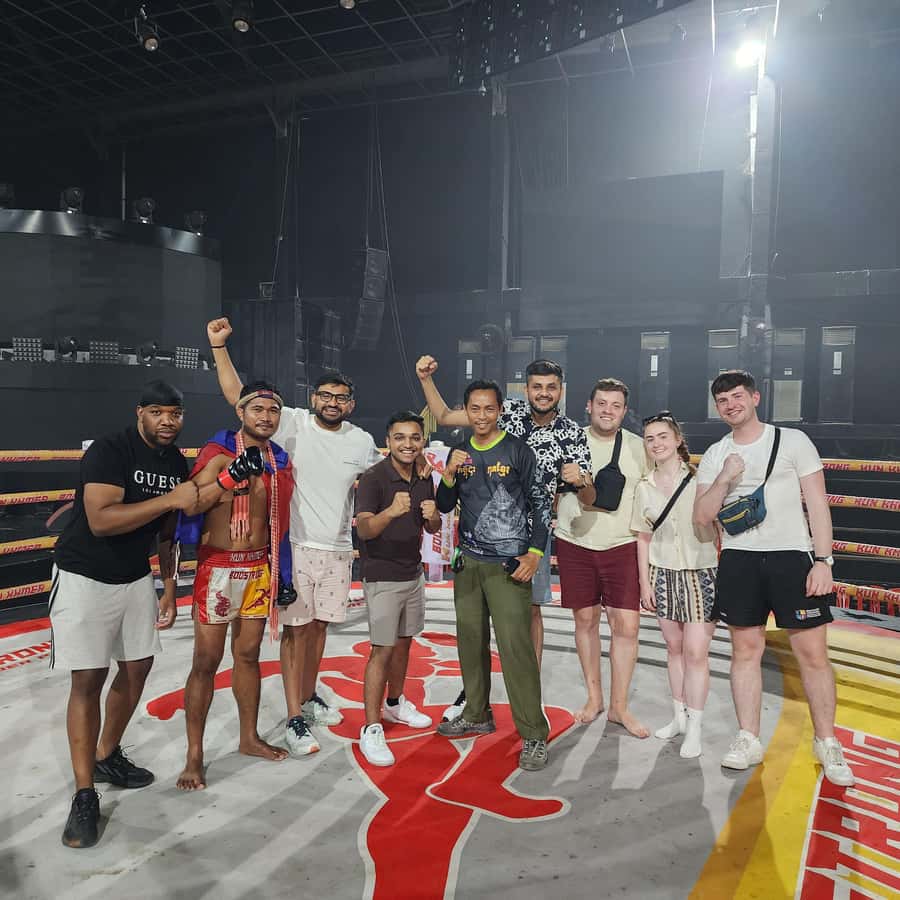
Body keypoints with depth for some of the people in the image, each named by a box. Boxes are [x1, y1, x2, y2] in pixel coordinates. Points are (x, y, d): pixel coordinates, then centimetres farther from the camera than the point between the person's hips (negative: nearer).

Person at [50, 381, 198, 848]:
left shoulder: (176, 463, 1)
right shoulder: (109, 450, -20)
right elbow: (101, 520, -31)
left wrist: (169, 588, 10)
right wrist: (170, 498, -31)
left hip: (136, 577, 7)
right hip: (85, 577, -7)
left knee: (138, 666, 12)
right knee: (88, 679, -5)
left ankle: (107, 756, 34)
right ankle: (85, 796, 7)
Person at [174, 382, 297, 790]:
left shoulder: (280, 462, 8)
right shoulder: (217, 453, -10)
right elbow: (188, 505, -19)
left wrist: (282, 574, 14)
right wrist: (230, 478, -30)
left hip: (260, 568, 5)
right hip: (219, 568, -5)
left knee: (248, 655, 16)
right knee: (206, 661, 1)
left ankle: (249, 738, 31)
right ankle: (194, 755, 14)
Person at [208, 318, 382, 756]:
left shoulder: (362, 441, 2)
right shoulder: (292, 424, -8)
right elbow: (238, 396, -10)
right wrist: (218, 346, -16)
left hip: (338, 550, 4)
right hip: (295, 546, -4)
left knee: (319, 626, 17)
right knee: (296, 629, 2)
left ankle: (309, 699, 36)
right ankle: (294, 720, 12)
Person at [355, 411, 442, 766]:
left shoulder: (424, 478, 3)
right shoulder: (373, 478, -17)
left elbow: (433, 528, 10)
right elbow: (363, 529, -29)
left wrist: (433, 516, -14)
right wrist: (391, 512, -49)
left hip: (413, 573, 7)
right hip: (382, 576, -7)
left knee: (404, 642, 17)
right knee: (382, 649, -5)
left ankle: (395, 704, 36)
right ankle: (371, 729, 4)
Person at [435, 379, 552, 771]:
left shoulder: (517, 450, -5)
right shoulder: (460, 452, 8)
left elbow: (541, 504, -3)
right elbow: (445, 506, 11)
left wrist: (535, 554, -11)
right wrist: (450, 473, -7)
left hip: (509, 565, -5)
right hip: (468, 562, 6)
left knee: (516, 647, -8)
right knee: (471, 642, 14)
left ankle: (534, 734, 3)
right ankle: (477, 714, 32)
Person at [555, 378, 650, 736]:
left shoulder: (638, 447, 3)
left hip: (623, 546, 0)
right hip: (575, 544, 0)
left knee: (626, 624, -4)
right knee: (585, 619, 10)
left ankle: (619, 706, 13)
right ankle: (593, 697, 27)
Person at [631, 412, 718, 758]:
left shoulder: (699, 479, -6)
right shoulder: (644, 487, 4)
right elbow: (644, 538, 8)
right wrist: (644, 583, 6)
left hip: (700, 573, -3)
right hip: (663, 574, 3)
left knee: (695, 652, -3)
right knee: (674, 648, 12)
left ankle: (694, 728, 10)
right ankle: (679, 716, 27)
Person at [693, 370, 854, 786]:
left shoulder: (792, 441, 1)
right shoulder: (714, 456, 9)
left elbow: (817, 503, -2)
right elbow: (702, 517, 3)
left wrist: (823, 560, -10)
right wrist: (725, 479, -12)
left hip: (793, 556, -2)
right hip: (739, 561, 3)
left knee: (812, 653, 0)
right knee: (746, 649, 7)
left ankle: (827, 743, 17)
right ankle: (748, 740, 17)